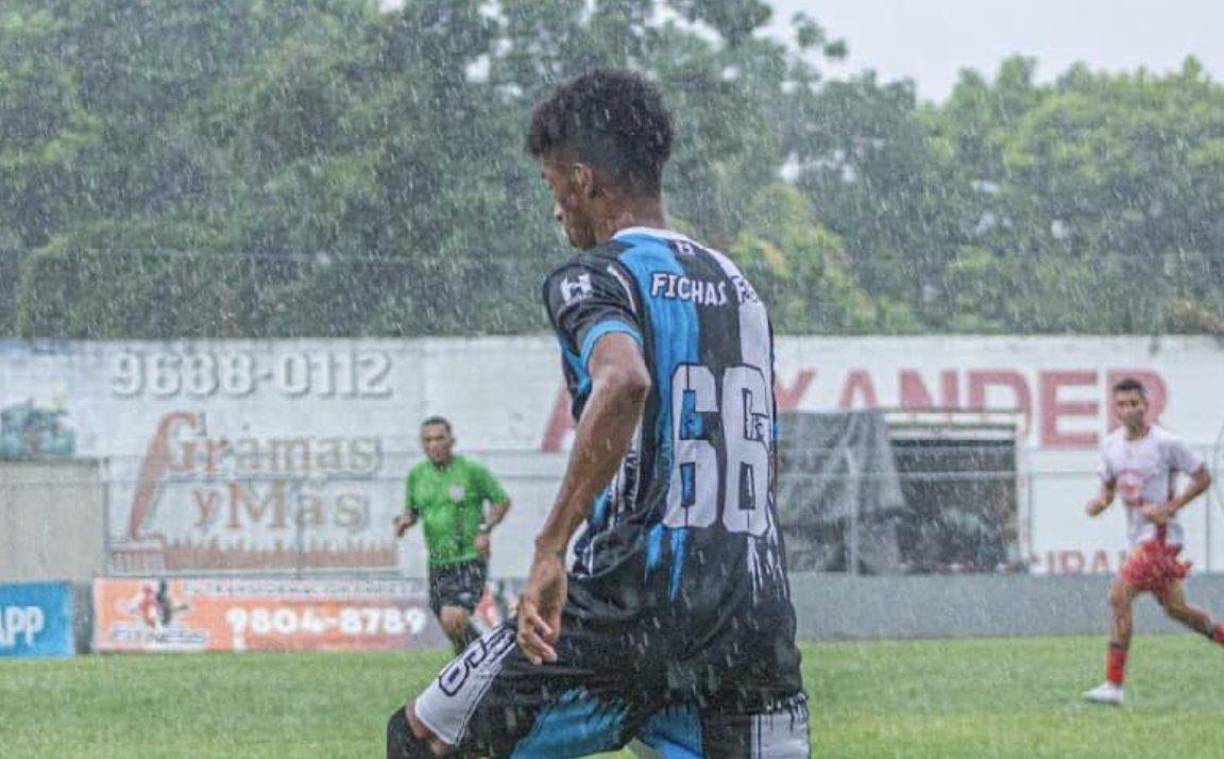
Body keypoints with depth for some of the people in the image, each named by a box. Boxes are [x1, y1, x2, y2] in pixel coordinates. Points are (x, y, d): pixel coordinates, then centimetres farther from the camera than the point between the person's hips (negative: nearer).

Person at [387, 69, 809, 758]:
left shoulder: (592, 278, -4)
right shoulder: (738, 288, 20)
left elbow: (624, 383, -27)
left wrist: (551, 549, -26)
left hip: (638, 603, -6)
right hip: (760, 612, 6)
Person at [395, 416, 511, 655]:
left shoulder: (471, 471, -5)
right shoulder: (416, 475, 8)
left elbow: (502, 501, 3)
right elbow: (412, 509, 20)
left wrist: (485, 530, -11)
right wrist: (404, 520, -3)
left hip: (470, 560, -5)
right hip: (437, 562, 5)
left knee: (453, 619, -22)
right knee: (450, 626, 9)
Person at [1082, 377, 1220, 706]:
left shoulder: (1167, 444, -13)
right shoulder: (1111, 445, 6)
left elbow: (1203, 478, -5)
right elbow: (1109, 484, 19)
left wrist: (1170, 508, -16)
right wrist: (1099, 501, -5)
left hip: (1161, 534, -8)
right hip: (1138, 535, 8)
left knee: (1119, 595, -19)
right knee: (1175, 608, 16)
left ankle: (1114, 685, -19)